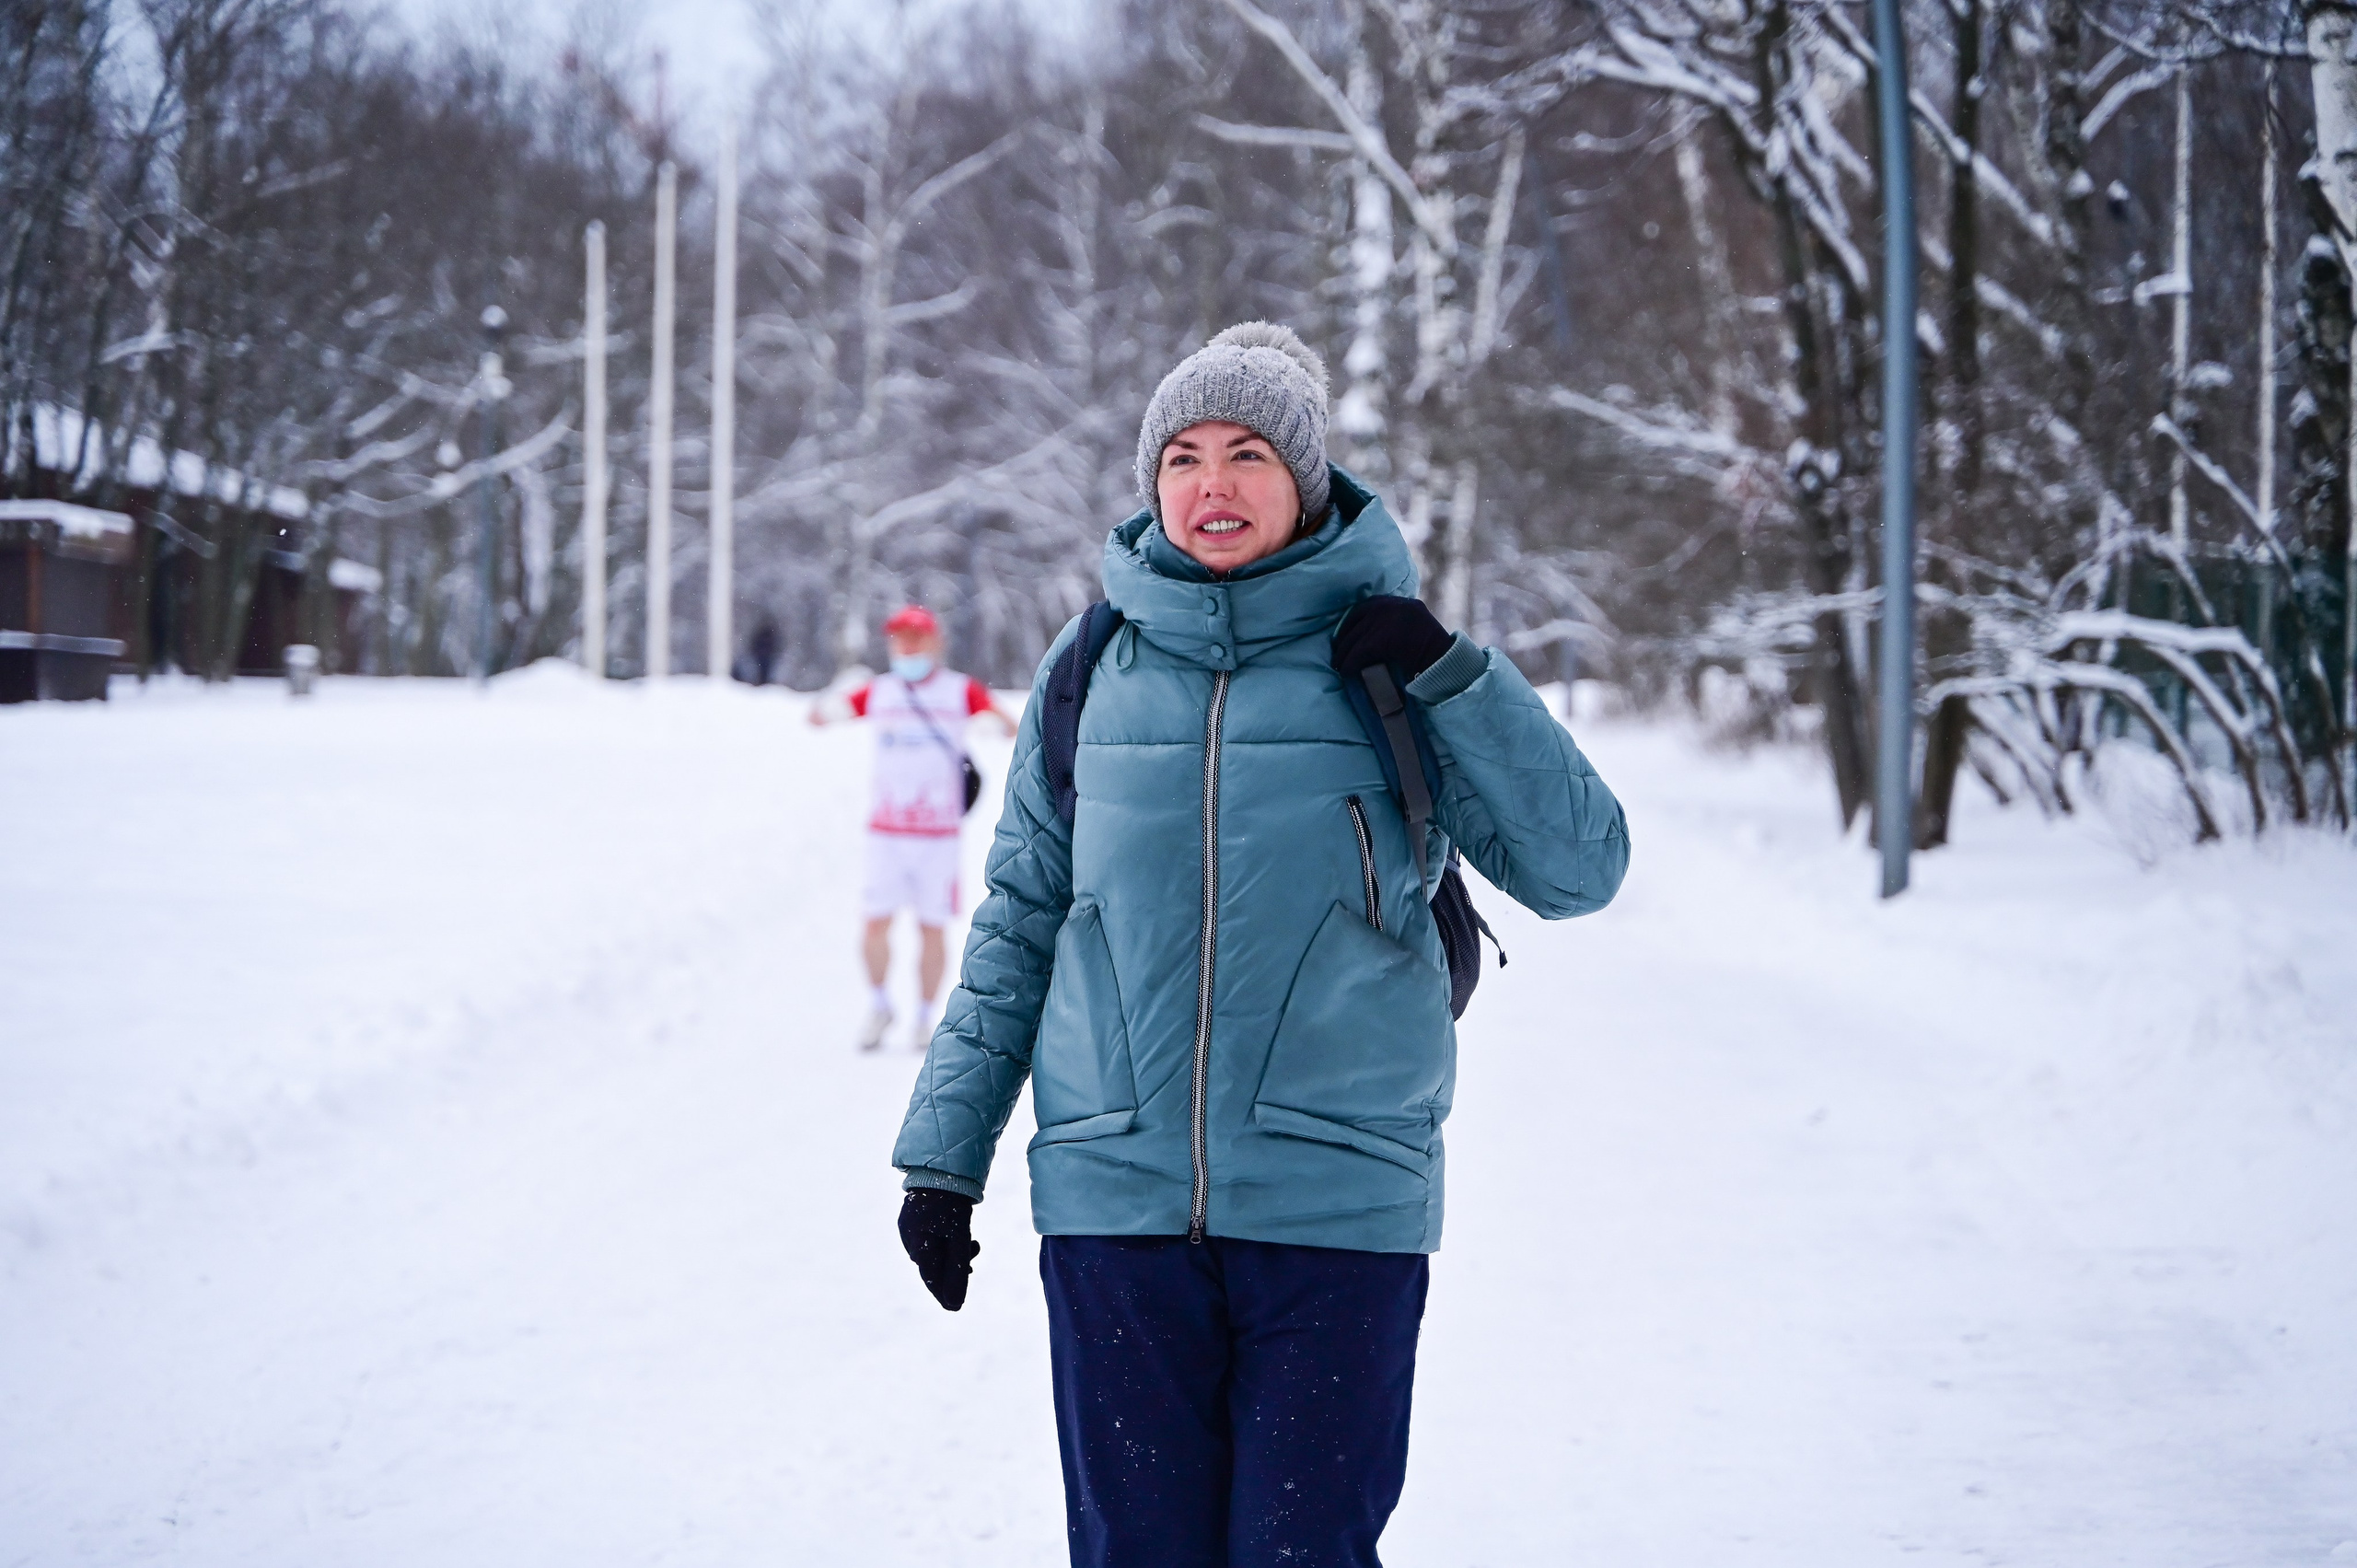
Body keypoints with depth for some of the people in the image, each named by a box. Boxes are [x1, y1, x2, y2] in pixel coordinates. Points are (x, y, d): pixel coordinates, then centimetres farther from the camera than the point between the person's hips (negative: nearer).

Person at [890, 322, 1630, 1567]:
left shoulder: (1387, 663, 3)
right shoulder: (1094, 668, 7)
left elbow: (1578, 868, -1)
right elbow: (1017, 924, 14)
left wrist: (1453, 676, -10)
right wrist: (942, 1153, 11)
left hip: (1337, 1199, -2)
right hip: (1115, 1195, 2)